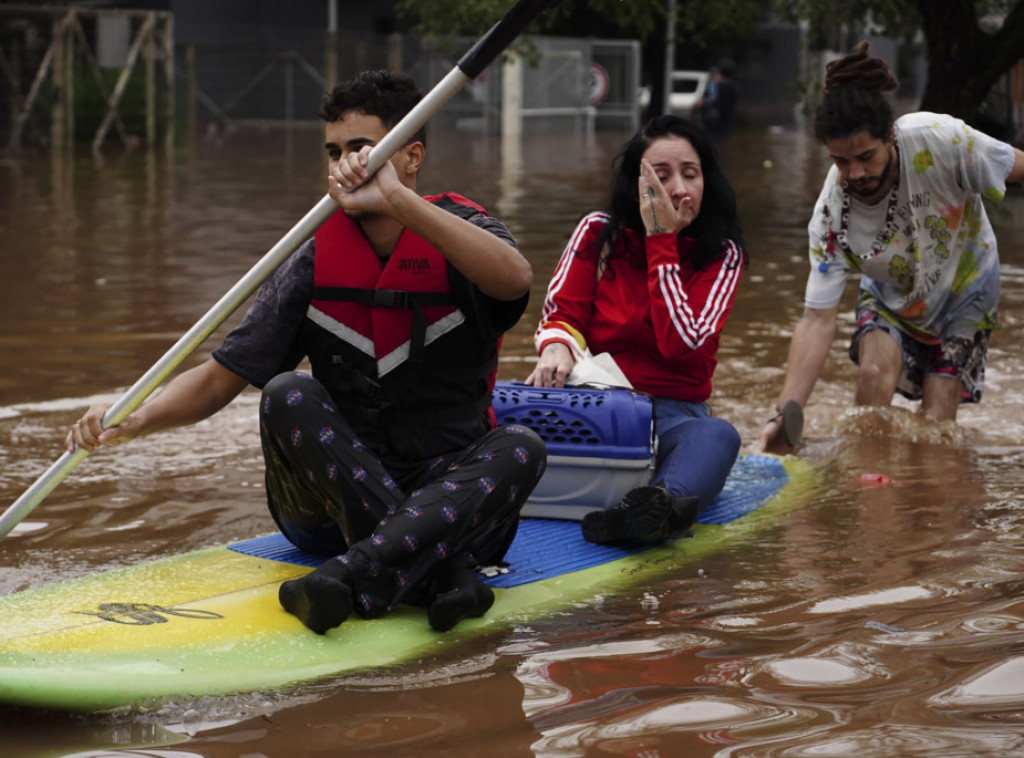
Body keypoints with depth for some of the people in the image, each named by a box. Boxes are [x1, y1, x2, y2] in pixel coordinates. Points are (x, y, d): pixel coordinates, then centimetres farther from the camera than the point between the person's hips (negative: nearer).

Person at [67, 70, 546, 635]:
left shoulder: (459, 231, -6)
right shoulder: (315, 262, 0)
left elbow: (515, 279, -32)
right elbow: (219, 377, -3)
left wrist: (396, 200, -39)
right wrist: (135, 419, -22)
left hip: (449, 498, -1)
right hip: (330, 501, 2)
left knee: (520, 448, -29)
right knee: (287, 395, -24)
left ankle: (354, 577, -46)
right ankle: (438, 576, -36)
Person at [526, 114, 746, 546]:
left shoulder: (722, 255, 5)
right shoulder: (599, 232, 8)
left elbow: (681, 341, -10)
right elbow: (560, 314, 2)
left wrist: (661, 241, -8)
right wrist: (557, 348, -23)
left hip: (674, 415, -2)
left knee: (718, 436, -38)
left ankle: (665, 501, -72)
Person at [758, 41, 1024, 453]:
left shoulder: (938, 138, -35)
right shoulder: (831, 215, -29)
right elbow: (818, 319, -30)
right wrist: (785, 412, -41)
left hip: (964, 293, 0)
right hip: (892, 299, 1)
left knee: (935, 424, -7)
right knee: (875, 371, -28)